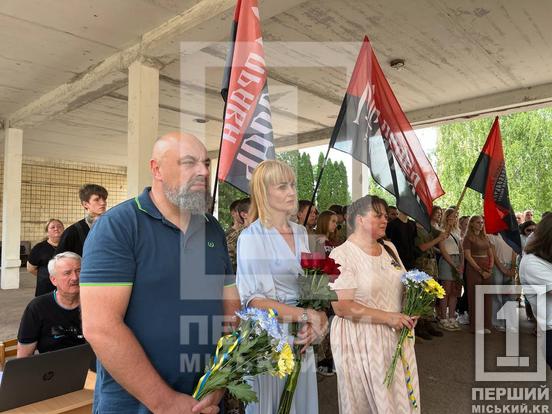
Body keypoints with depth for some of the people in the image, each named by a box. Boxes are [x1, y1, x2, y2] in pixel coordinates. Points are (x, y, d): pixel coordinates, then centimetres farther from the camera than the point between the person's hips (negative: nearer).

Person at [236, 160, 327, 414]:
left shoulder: (301, 232, 5)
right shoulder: (252, 236, -14)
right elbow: (253, 299, -19)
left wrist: (317, 320, -11)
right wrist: (305, 316, -23)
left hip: (303, 337, 6)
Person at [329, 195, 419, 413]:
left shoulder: (389, 248, 7)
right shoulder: (342, 254, -16)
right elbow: (341, 305, -21)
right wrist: (388, 317, -21)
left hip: (396, 335, 7)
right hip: (361, 340, -6)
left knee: (400, 395, 16)